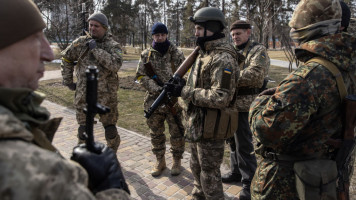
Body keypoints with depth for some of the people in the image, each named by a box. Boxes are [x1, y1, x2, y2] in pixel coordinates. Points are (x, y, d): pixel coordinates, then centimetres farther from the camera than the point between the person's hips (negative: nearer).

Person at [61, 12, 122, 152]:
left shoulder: (113, 46, -4)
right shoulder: (81, 42, 3)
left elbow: (115, 65, -22)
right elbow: (66, 58, 16)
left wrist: (96, 49, -20)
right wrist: (68, 81, 12)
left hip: (106, 96, -1)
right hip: (84, 95, 2)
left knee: (110, 129, 9)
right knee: (84, 129, 10)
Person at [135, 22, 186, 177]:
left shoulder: (177, 54, 1)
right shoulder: (146, 55, 4)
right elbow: (141, 76, -1)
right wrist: (157, 89, -15)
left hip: (174, 101, -1)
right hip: (153, 101, 2)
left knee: (177, 133, 7)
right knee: (156, 134, 12)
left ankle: (177, 160, 27)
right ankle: (160, 161, 30)